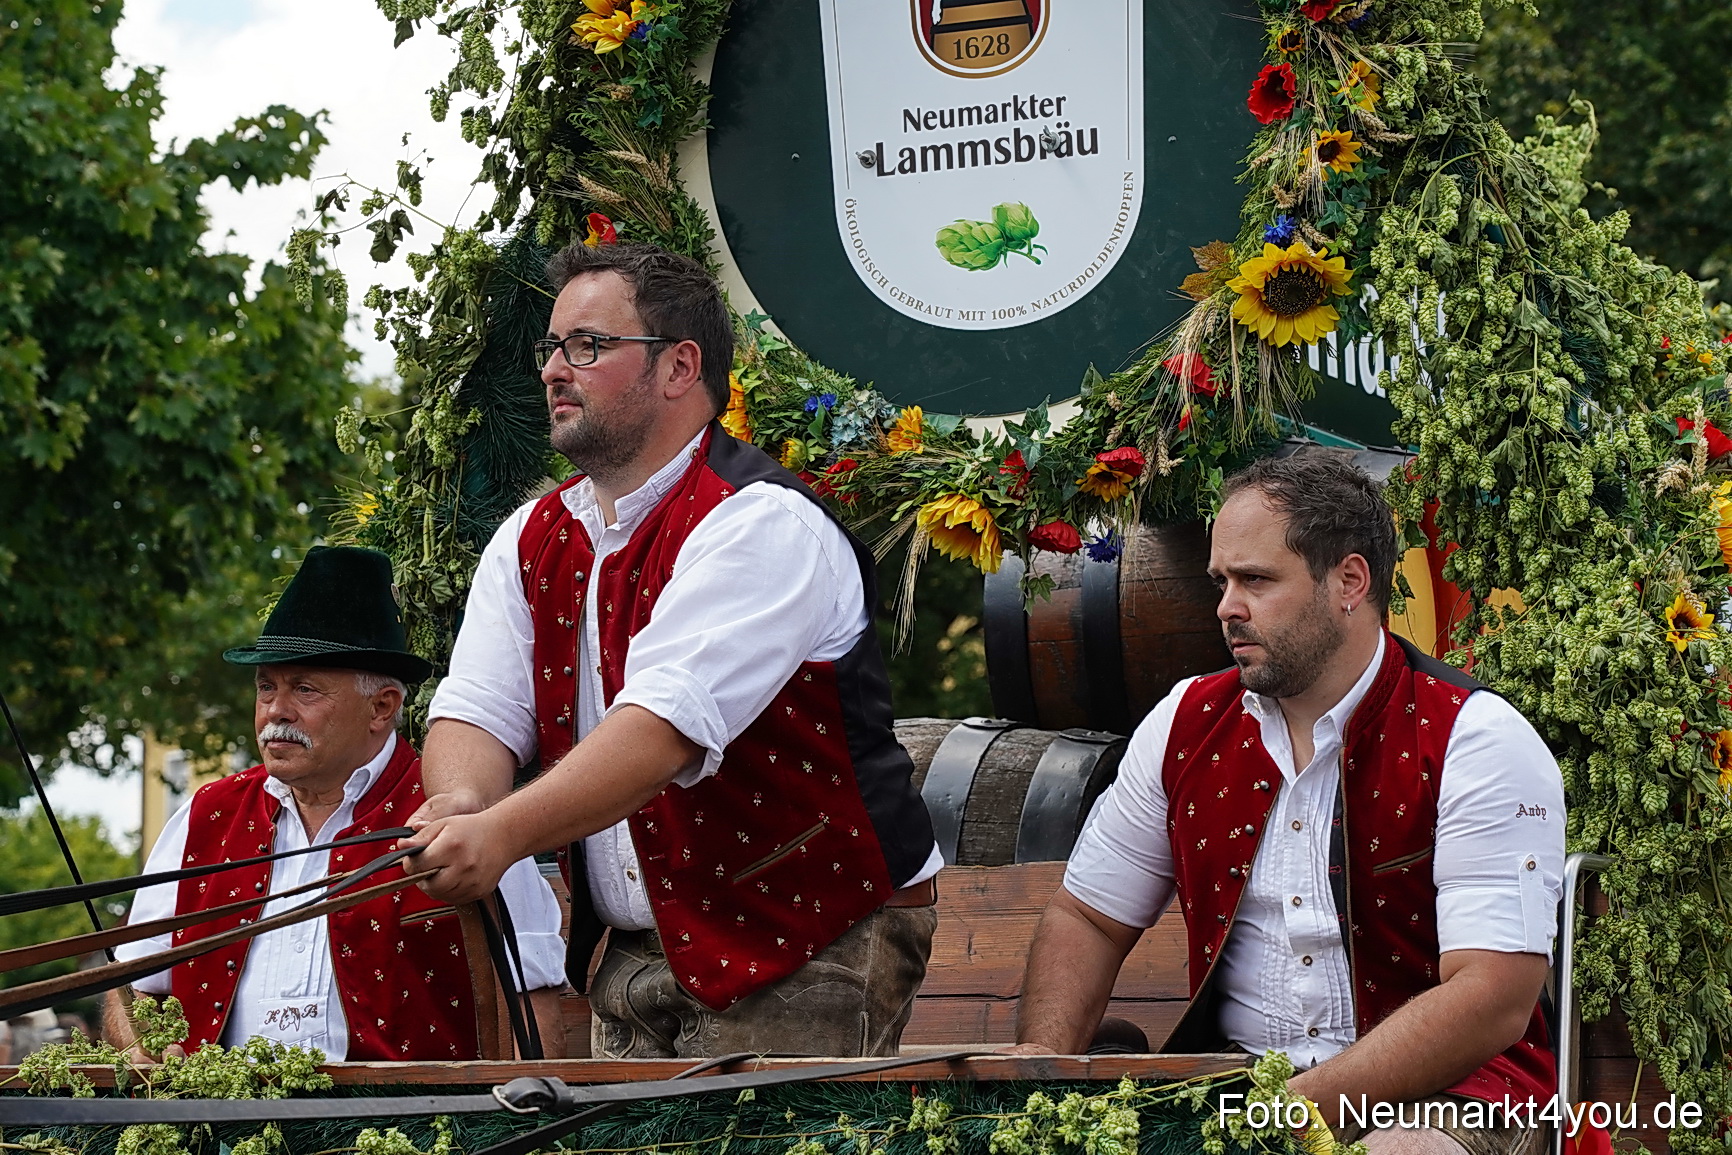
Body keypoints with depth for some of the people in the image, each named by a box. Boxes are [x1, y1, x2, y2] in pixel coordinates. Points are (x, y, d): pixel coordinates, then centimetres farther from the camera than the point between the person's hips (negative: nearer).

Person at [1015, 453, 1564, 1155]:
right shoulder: (1185, 724, 7)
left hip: (1438, 1089, -4)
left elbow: (1492, 1000, -19)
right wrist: (1043, 1058, -6)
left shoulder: (1477, 742, -11)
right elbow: (1087, 918, 16)